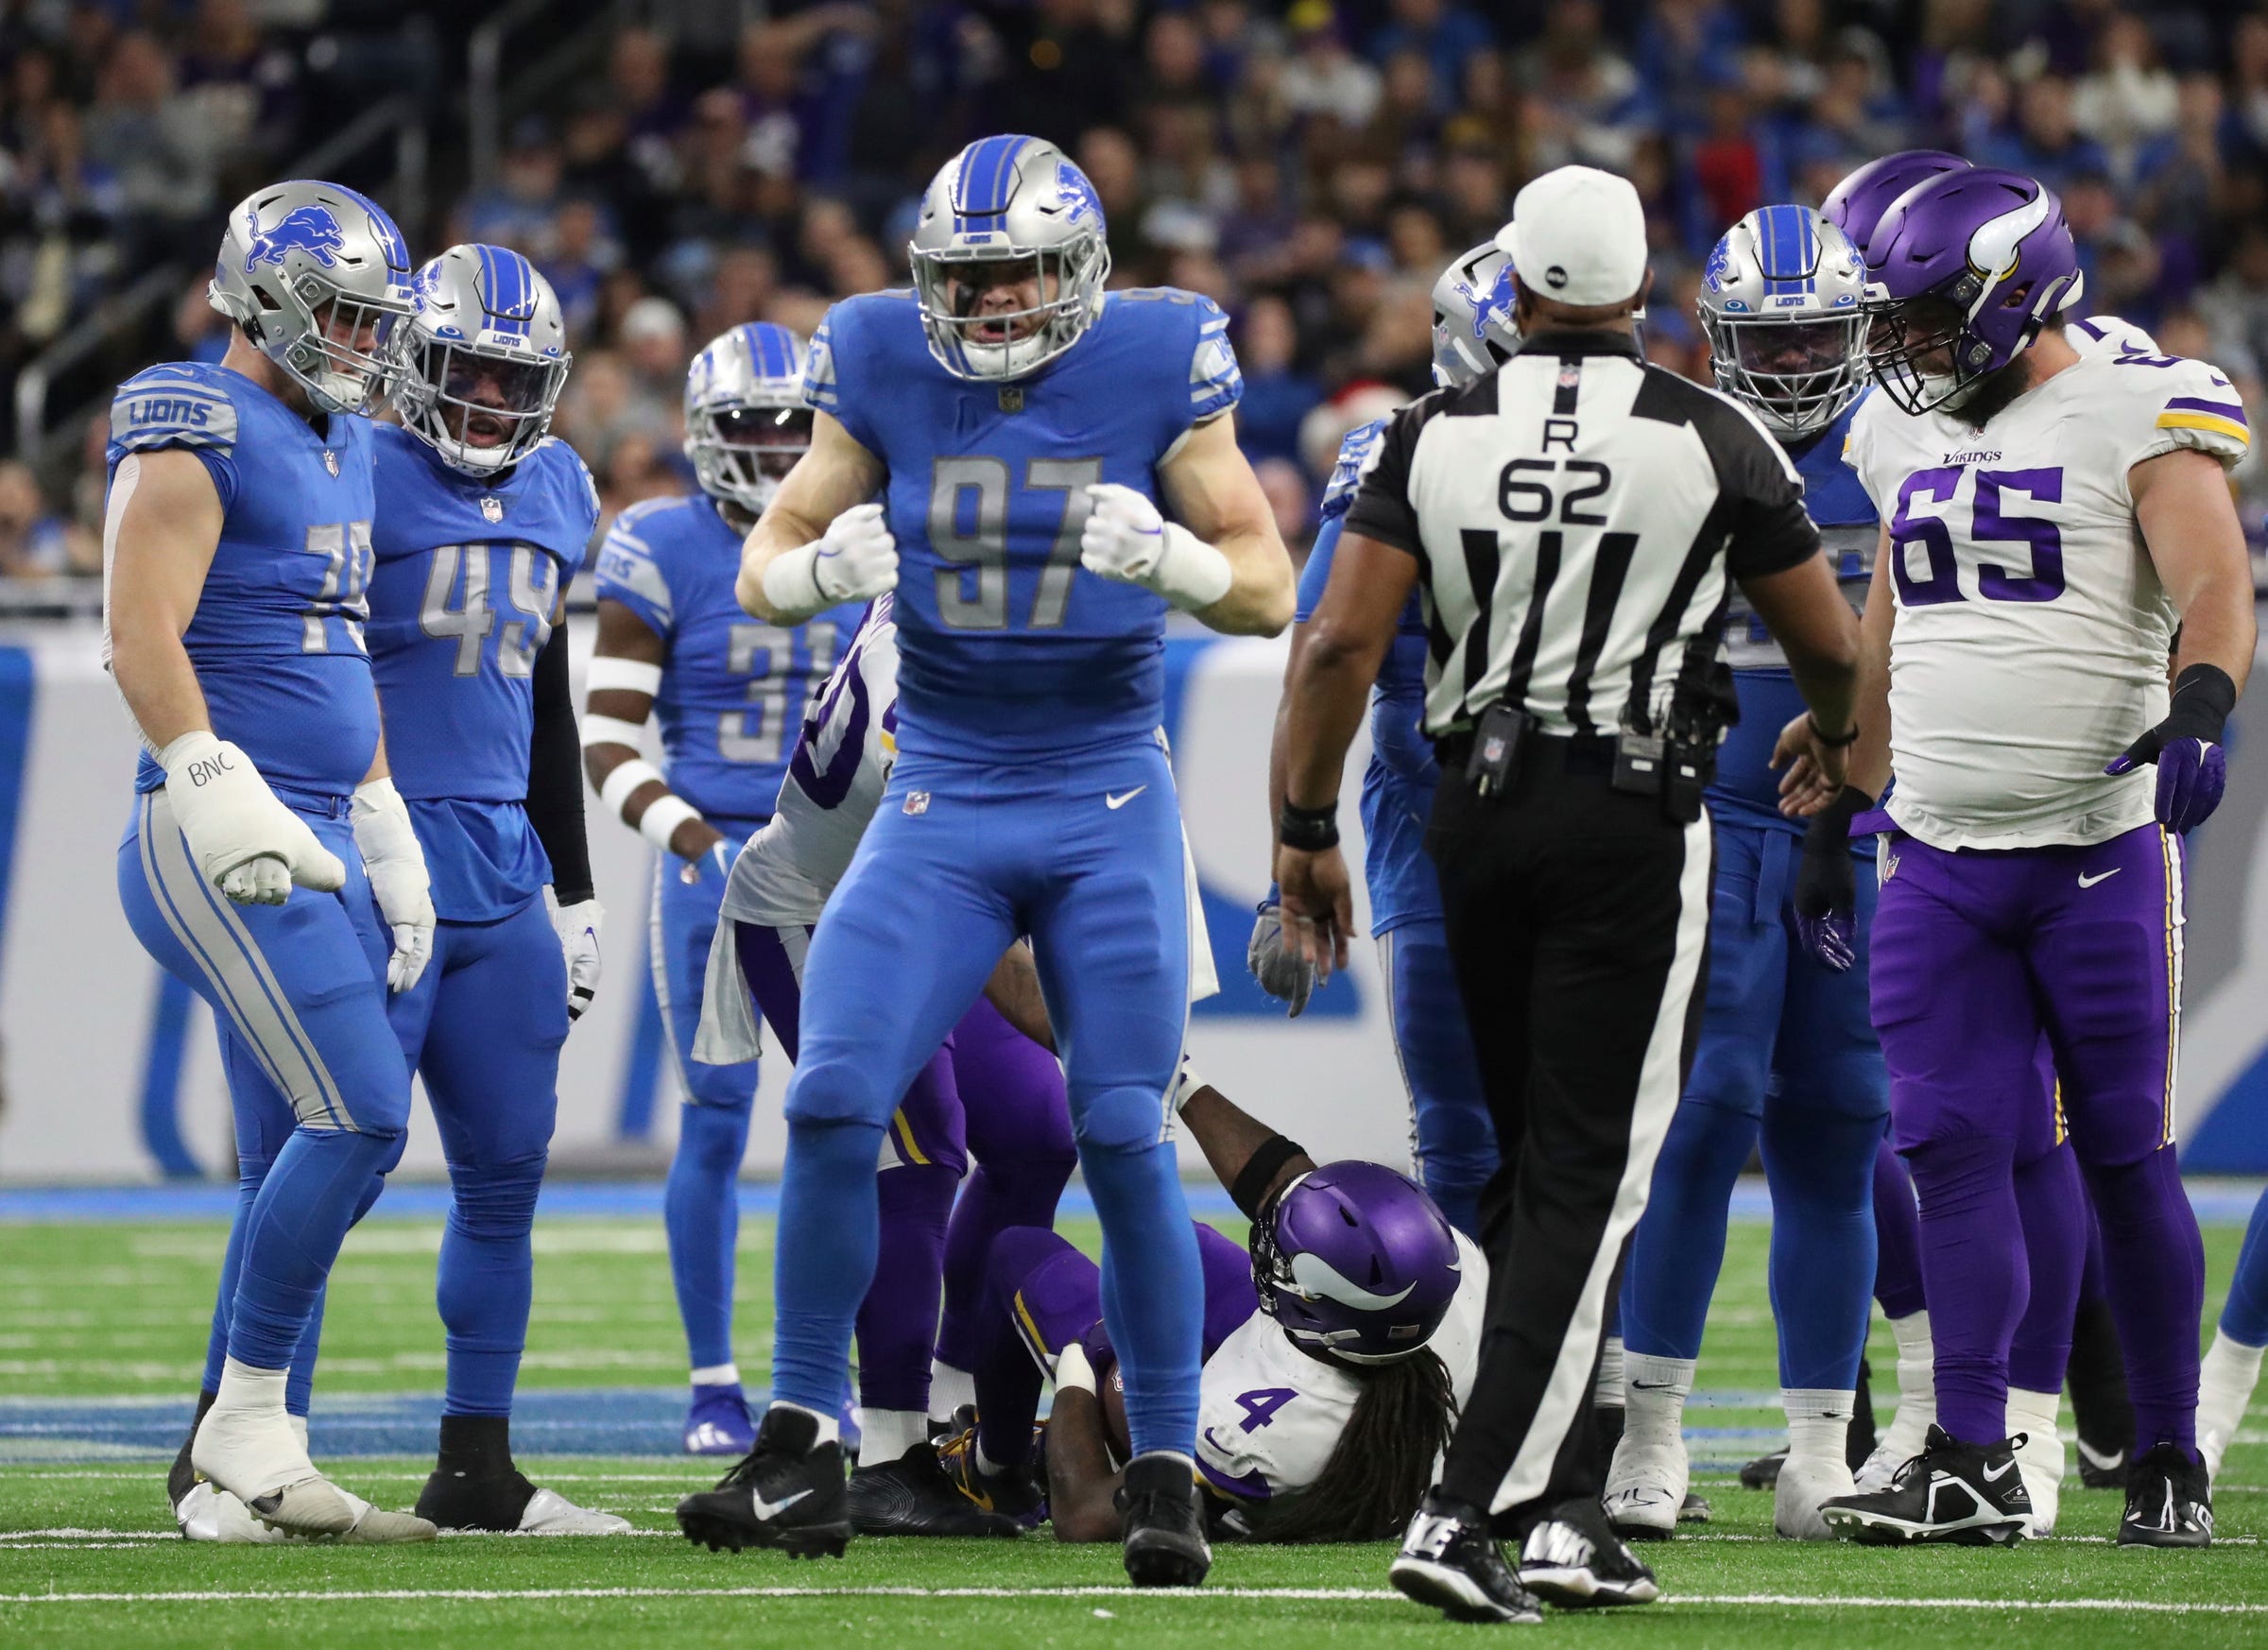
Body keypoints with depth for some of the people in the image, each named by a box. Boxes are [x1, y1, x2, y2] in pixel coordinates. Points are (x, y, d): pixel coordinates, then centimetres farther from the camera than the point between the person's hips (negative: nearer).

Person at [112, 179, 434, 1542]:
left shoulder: (341, 445, 19)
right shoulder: (199, 434, -10)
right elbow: (141, 639, -17)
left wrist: (384, 835, 23)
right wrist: (229, 801, -24)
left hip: (315, 842, 9)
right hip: (227, 843, -9)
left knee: (295, 1156, 8)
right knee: (360, 1115, -16)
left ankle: (248, 1466, 10)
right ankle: (244, 1423, -9)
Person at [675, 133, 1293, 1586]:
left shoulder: (1153, 366, -7)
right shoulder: (887, 370, -2)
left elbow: (1269, 594, -4)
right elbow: (764, 567, 4)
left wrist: (1168, 555, -25)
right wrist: (820, 567, -20)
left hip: (1109, 809, -2)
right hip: (940, 803, 2)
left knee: (1126, 1138, -8)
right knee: (832, 1108, -11)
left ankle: (1167, 1471, 4)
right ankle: (805, 1451, -1)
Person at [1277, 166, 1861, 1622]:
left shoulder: (1438, 438, 1)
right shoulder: (1714, 442, -4)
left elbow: (1342, 643, -4)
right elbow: (1831, 649, 5)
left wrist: (1306, 828, 6)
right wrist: (1846, 755, 27)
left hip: (1480, 805, 4)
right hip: (1636, 816, -4)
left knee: (1536, 1169, 16)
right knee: (1588, 1181, -4)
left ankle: (1561, 1511, 16)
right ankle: (1469, 1511, -15)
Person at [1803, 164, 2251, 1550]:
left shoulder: (2138, 422, -6)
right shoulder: (1909, 439, 14)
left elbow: (2217, 590, -18)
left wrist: (2196, 711, -36)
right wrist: (1837, 809, 23)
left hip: (2099, 849, -5)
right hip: (1941, 862, 5)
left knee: (2124, 1159, 0)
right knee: (1954, 1146, -4)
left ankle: (2171, 1466, 10)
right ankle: (1973, 1464, -3)